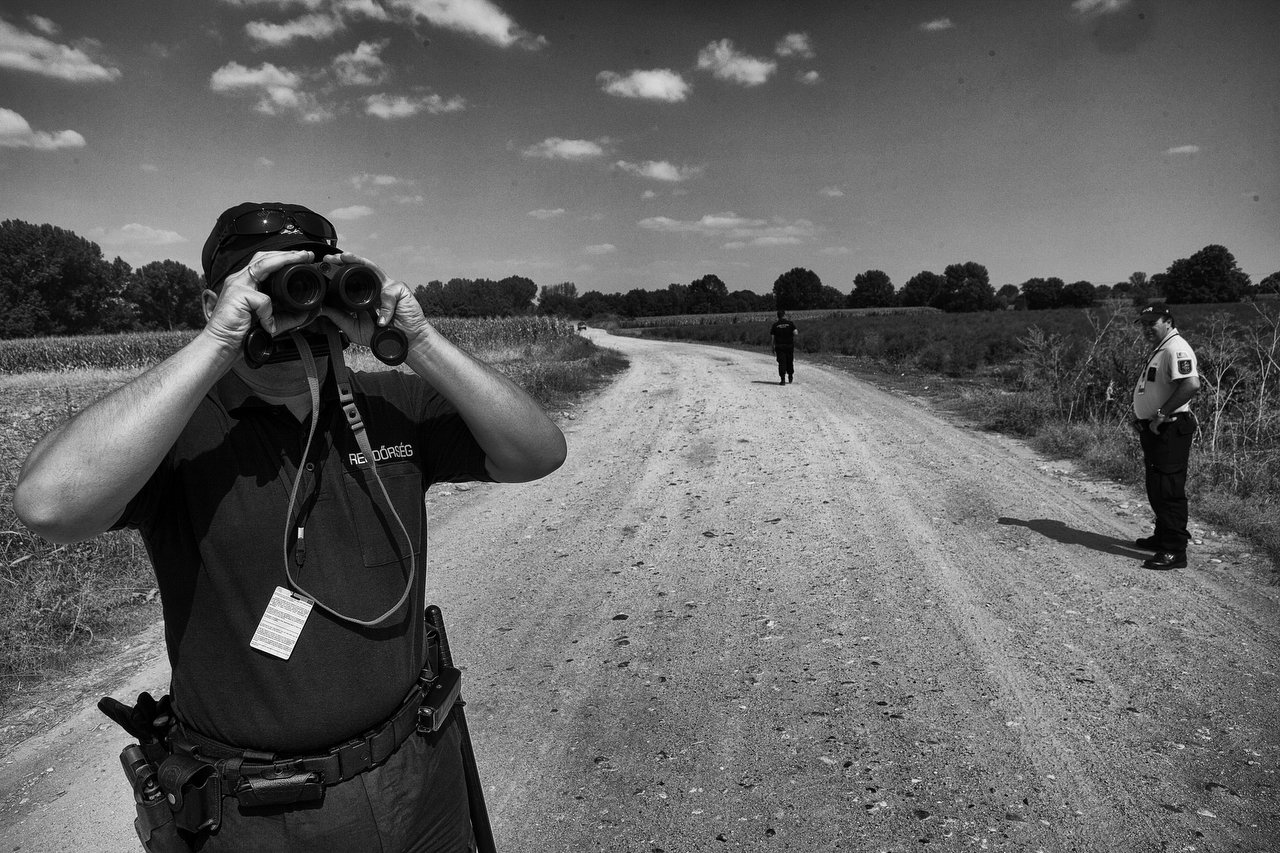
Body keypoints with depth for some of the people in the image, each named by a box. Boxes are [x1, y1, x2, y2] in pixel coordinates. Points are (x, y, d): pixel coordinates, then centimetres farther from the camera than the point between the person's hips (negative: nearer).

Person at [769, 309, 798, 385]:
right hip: (790, 346, 1)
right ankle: (790, 377, 31)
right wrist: (798, 331, 12)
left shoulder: (775, 325, -1)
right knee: (790, 362, 17)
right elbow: (795, 333, -13)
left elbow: (772, 337, -2)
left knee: (781, 363, 0)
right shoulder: (790, 323, -4)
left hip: (779, 347, -1)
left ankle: (783, 379, -8)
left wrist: (773, 349, 4)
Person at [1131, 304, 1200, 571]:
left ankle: (1175, 551, -4)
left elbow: (1192, 385, -30)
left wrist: (1162, 414, -24)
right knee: (1156, 488, 20)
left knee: (1169, 489, -8)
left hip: (1170, 429, -11)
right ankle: (1163, 536, 34)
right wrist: (1142, 419, 12)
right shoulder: (1159, 350, 17)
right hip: (1154, 430, 11)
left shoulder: (1176, 348, -17)